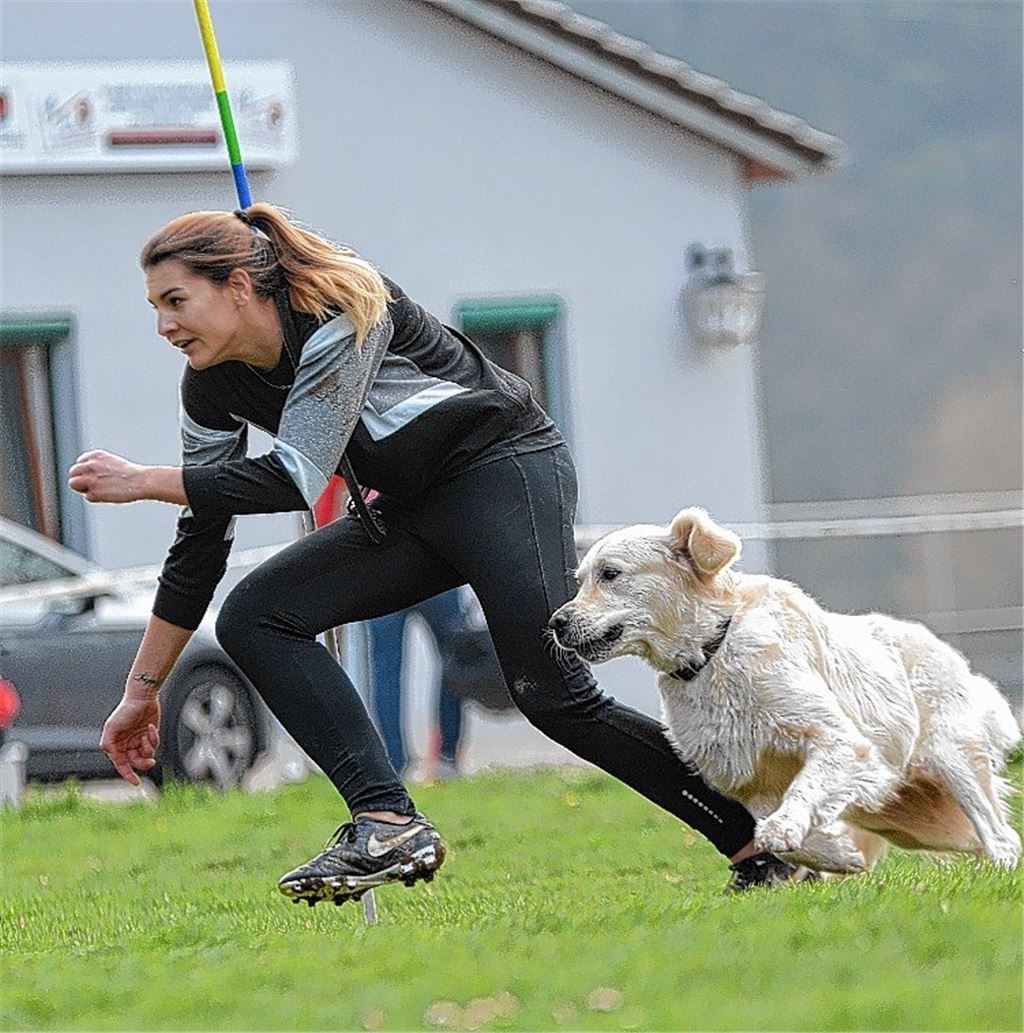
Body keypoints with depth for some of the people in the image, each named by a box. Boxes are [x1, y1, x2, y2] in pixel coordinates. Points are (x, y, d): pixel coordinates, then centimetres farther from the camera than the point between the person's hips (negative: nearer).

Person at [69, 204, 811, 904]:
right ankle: (389, 823, -19)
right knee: (253, 618, -11)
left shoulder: (341, 313, -25)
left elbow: (296, 479, -29)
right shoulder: (214, 386, -2)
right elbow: (201, 542, 4)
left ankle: (762, 843, -9)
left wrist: (144, 483, -24)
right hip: (413, 513, 8)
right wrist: (143, 689, 5)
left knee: (555, 698, -20)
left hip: (506, 470, -8)